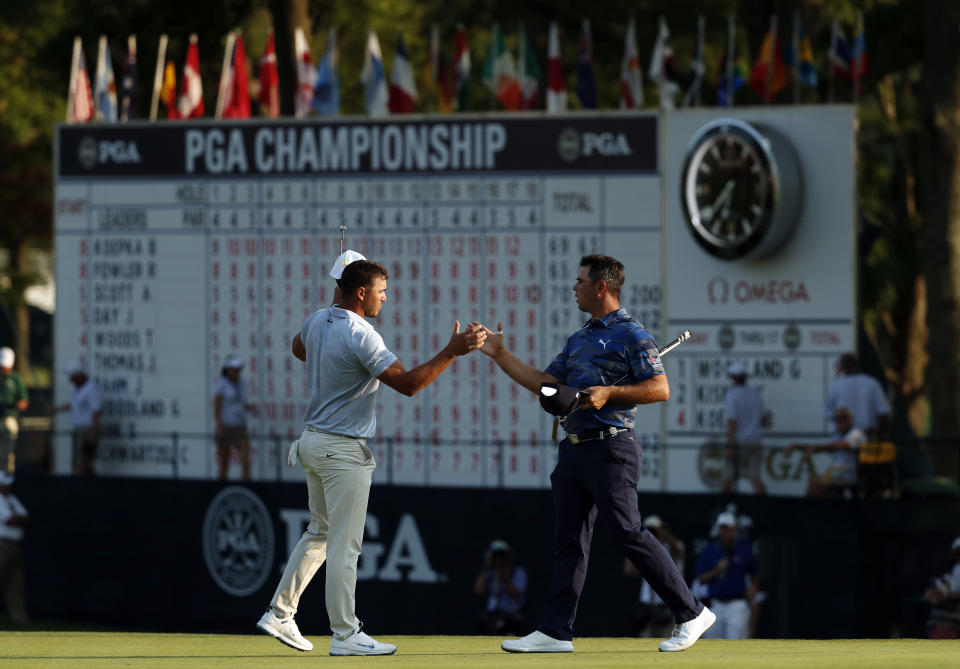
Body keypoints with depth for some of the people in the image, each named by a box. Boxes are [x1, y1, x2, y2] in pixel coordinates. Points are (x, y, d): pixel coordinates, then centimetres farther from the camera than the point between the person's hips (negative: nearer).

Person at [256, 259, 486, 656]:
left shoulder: (317, 321, 5)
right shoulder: (361, 336, -22)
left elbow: (298, 348, 29)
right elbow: (407, 384, -26)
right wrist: (451, 352, -26)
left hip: (313, 443, 9)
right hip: (344, 451, -9)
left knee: (319, 532, 20)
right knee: (344, 544, -5)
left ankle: (279, 614, 21)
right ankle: (345, 635, -3)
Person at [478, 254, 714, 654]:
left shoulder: (631, 335, -6)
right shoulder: (579, 339, 20)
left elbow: (660, 389, -13)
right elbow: (543, 384, 22)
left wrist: (610, 392, -20)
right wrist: (500, 355, 19)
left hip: (610, 450, -9)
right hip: (574, 451, 9)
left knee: (628, 532, -12)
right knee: (568, 541, 5)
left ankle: (691, 614, -5)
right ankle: (556, 631, 5)